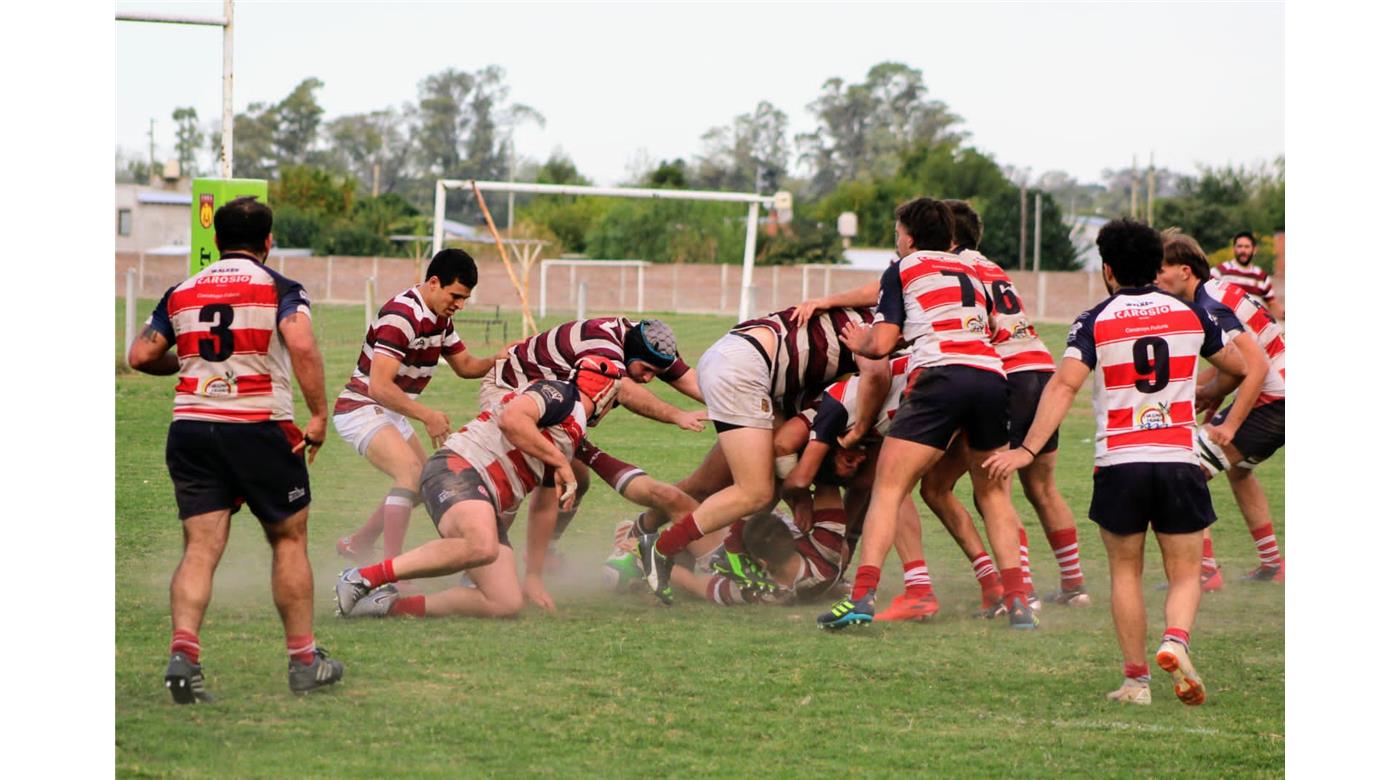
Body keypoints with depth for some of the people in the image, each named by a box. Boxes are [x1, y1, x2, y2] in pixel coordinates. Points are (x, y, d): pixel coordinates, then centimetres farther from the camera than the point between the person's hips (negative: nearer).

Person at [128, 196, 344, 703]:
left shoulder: (181, 294, 11)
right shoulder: (278, 289, -1)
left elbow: (140, 356, 10)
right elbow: (301, 345, -18)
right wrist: (319, 415, -14)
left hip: (190, 428, 3)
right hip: (260, 428, -3)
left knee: (201, 547, 1)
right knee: (289, 540, 12)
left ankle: (183, 650, -19)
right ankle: (304, 660, 16)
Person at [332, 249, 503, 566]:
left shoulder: (440, 317, 5)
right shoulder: (401, 316, -26)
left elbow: (465, 366, 16)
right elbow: (379, 387, -31)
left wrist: (499, 360, -5)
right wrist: (428, 416, -34)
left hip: (391, 414, 10)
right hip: (362, 407, -10)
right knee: (411, 472, -28)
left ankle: (357, 545, 33)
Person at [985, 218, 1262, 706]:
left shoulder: (1095, 322, 1)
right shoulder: (1191, 315, 9)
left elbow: (1063, 386, -13)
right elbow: (1250, 371, 19)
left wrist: (1027, 450, -17)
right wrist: (1230, 426, 32)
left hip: (1119, 462, -1)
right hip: (1179, 461, 1)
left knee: (1125, 573, 13)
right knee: (1185, 574, 7)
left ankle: (1136, 678, 7)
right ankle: (1176, 640, -22)